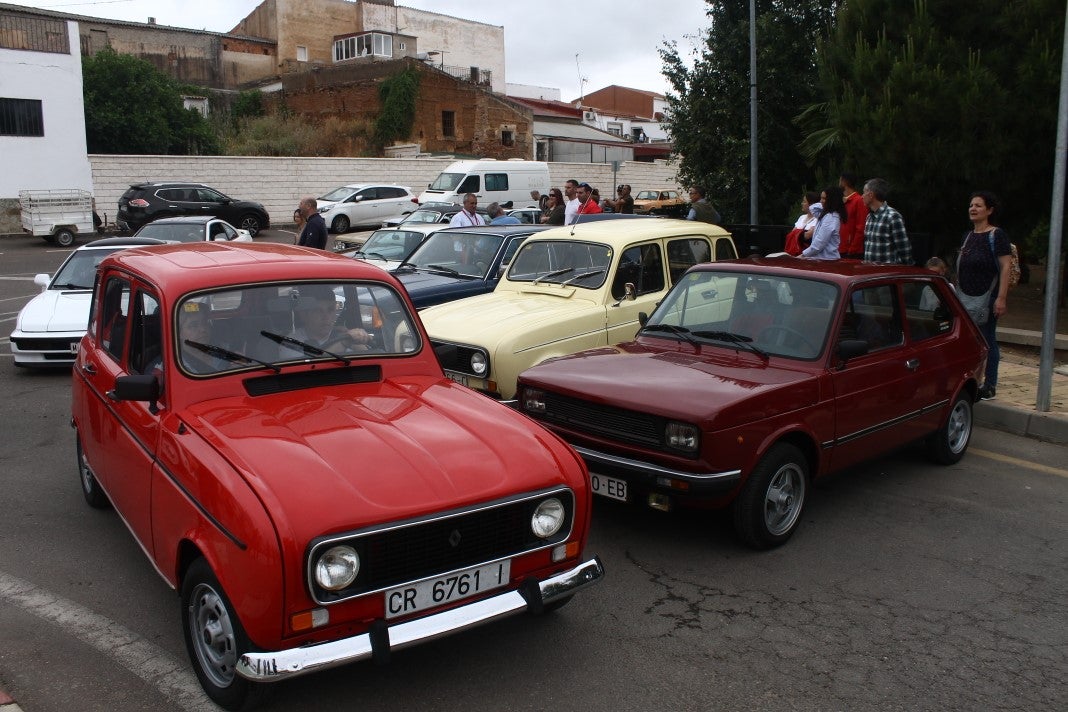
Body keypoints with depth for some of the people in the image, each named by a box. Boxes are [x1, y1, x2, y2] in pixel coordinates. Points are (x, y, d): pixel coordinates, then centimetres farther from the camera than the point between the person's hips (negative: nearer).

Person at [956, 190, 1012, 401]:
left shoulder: (996, 235, -7)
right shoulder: (968, 236, 14)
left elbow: (1006, 267, -13)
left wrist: (1001, 299, -20)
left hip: (987, 298, -7)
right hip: (966, 298, 7)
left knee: (987, 341, -1)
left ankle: (990, 387, 8)